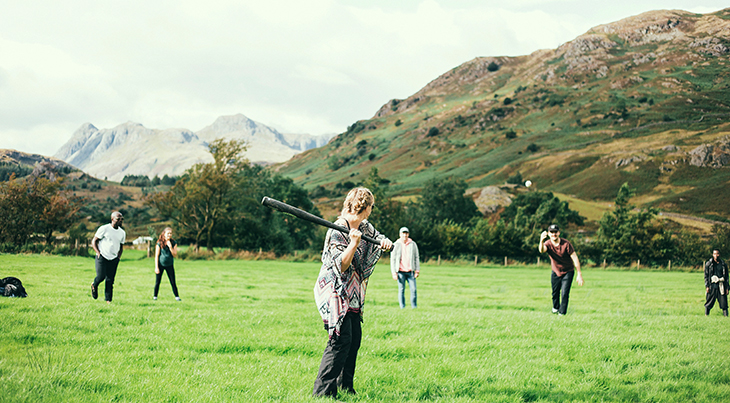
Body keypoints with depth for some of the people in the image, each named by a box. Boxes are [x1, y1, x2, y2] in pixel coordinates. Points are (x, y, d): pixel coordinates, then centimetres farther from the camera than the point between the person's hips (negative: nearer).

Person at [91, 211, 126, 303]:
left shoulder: (122, 233, 10)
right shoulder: (104, 229, -7)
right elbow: (94, 241, -2)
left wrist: (119, 256, 9)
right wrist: (98, 253, -12)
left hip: (114, 259, 4)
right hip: (102, 257, -4)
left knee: (110, 280, 0)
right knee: (101, 276, -15)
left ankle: (108, 300, 6)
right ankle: (94, 285, 19)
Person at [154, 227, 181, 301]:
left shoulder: (174, 243, -2)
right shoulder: (159, 243, -8)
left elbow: (175, 255, -6)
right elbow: (156, 256, -6)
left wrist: (170, 247, -20)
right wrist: (156, 267, -10)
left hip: (170, 265, 1)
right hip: (160, 264, -1)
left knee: (173, 282, 1)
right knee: (157, 282, 4)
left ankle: (177, 296, 8)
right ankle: (155, 296, 16)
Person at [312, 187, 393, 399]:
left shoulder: (365, 227, 7)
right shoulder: (337, 231, -17)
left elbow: (379, 239, 21)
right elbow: (341, 266, -20)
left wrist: (385, 242, -2)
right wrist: (354, 243, -32)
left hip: (352, 293, 9)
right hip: (335, 291, -9)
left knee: (355, 338, 10)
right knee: (341, 339, -16)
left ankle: (344, 386, 21)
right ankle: (323, 391, -15)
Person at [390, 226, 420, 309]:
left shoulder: (413, 244, 10)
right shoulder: (396, 245, 6)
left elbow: (416, 258, 11)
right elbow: (392, 259, 5)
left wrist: (417, 270, 2)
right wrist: (394, 273, -3)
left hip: (410, 271, 1)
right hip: (400, 271, -1)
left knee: (413, 289, -6)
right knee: (401, 290, -2)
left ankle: (414, 307, -1)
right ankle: (402, 308, 1)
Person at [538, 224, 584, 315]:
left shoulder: (566, 244, -22)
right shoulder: (548, 244, -17)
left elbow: (575, 258, -18)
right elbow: (541, 250, -42)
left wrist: (579, 275, -21)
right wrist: (541, 241, -65)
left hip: (568, 272, -3)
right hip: (555, 272, 3)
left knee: (564, 293, -10)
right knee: (555, 293, 15)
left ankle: (562, 312, 4)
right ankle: (555, 307, 43)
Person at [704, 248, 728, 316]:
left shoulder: (723, 264, 10)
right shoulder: (708, 264, 5)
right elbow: (706, 276, 4)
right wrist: (707, 286, -4)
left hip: (721, 286, 1)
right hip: (712, 286, -1)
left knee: (723, 302, -3)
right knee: (709, 303, 0)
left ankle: (726, 315, 1)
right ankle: (706, 314, 10)